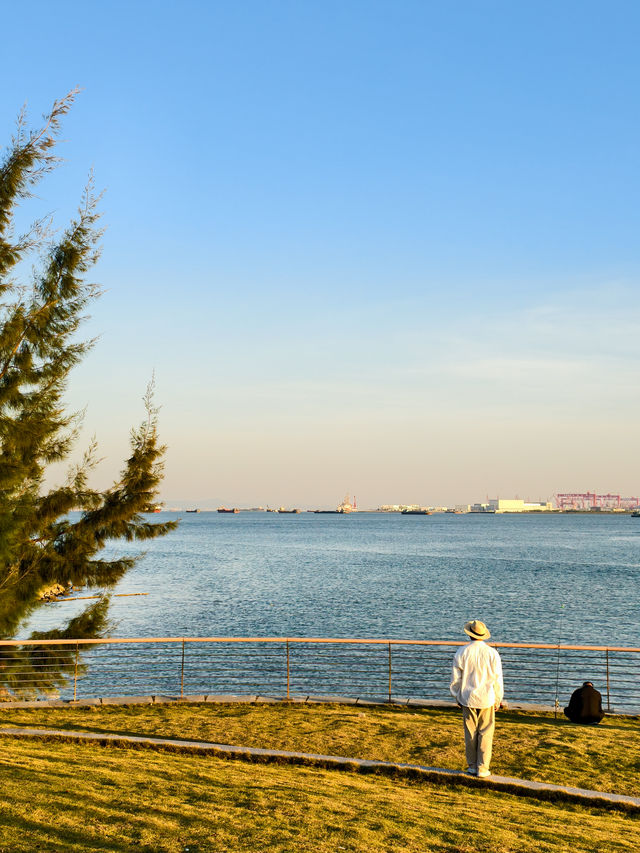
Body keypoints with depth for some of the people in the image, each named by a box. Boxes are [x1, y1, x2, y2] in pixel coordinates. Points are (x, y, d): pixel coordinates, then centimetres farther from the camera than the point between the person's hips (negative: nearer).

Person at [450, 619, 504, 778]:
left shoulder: (461, 653, -6)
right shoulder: (492, 653, -8)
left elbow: (456, 679, -1)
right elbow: (497, 679, -3)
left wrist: (457, 697, 13)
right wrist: (498, 699, 9)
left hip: (468, 699, 1)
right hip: (487, 699, -1)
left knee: (470, 733, 11)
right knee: (485, 734, 5)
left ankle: (472, 766, 17)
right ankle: (482, 768, 5)